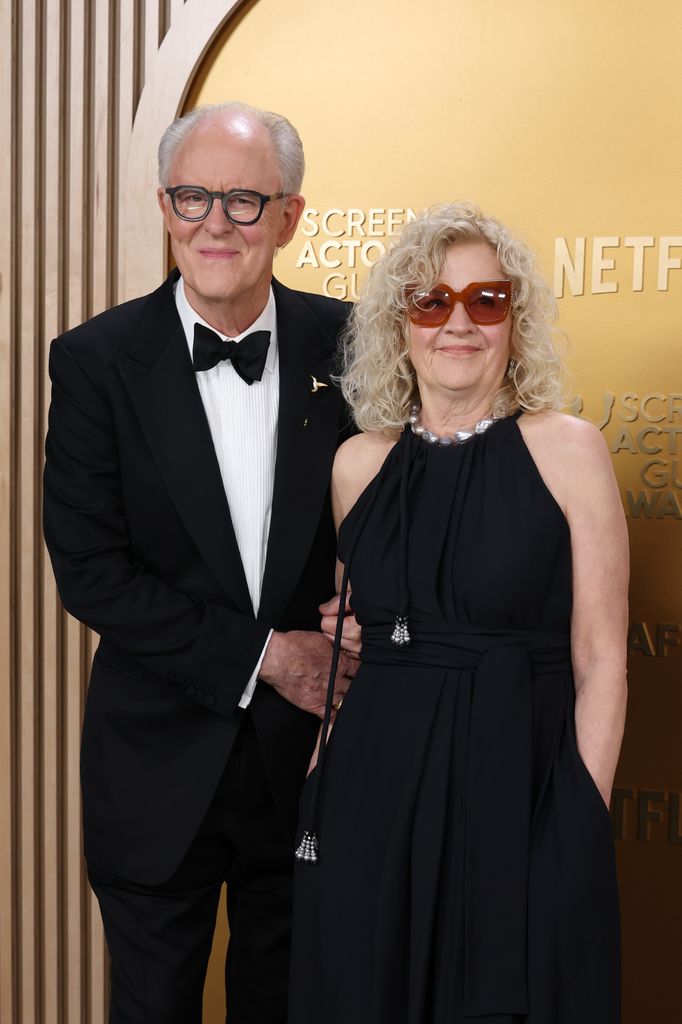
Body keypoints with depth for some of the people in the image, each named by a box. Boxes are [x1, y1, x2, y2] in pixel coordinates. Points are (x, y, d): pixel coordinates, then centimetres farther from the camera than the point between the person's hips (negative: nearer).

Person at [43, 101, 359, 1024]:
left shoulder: (343, 344, -4)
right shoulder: (98, 360, -10)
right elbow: (88, 569, -14)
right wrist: (259, 653, -17)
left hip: (309, 748, 2)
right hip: (161, 764, -1)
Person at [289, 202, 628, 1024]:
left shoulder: (566, 449, -3)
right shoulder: (357, 464, 7)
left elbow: (600, 658, -4)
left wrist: (581, 824, -8)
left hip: (518, 798, -3)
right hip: (369, 796, 3)